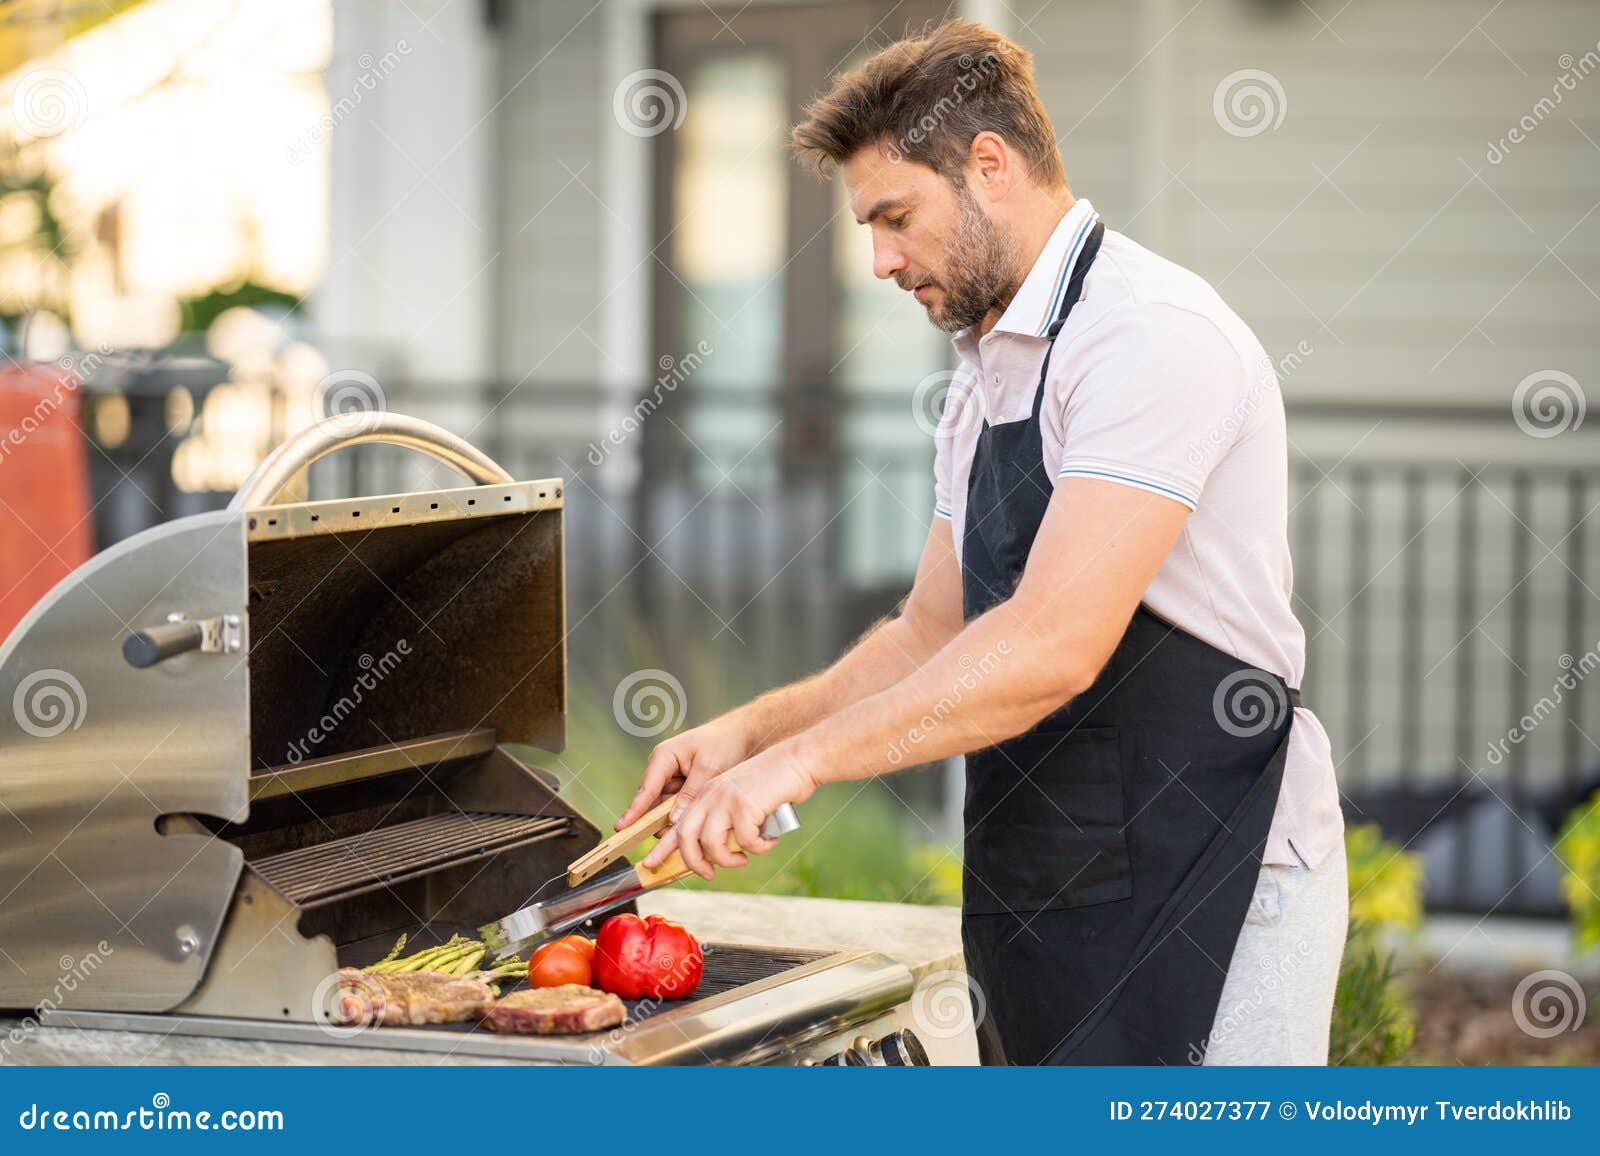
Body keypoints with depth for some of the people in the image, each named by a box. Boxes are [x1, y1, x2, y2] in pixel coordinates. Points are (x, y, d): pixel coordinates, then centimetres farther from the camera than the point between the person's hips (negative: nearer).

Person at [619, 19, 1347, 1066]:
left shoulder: (1150, 333, -16)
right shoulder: (989, 373, 17)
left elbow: (1054, 645, -25)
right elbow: (935, 634, 22)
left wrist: (802, 757, -22)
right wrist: (750, 730, 7)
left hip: (1208, 887, -9)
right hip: (1048, 890, 9)